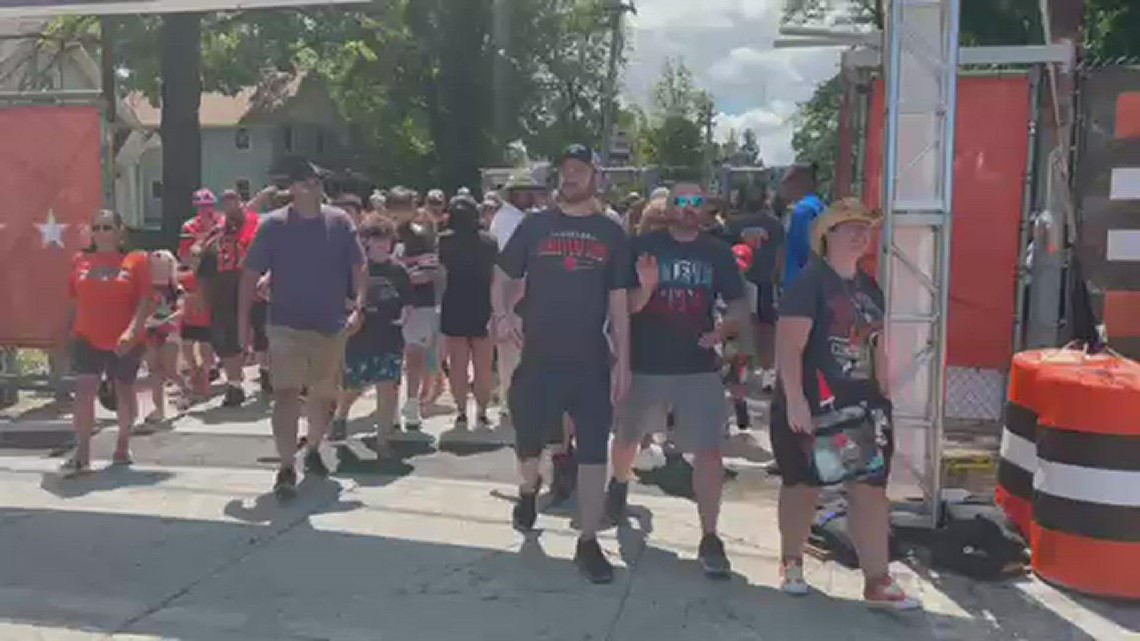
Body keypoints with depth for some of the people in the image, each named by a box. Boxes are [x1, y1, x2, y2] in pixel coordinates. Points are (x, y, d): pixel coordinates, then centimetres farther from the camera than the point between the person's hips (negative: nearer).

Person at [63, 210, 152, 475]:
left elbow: (145, 301, -9)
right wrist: (72, 334, 12)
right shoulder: (81, 261, 6)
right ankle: (82, 455, -11)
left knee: (124, 390, 13)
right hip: (87, 339, 2)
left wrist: (132, 330, -22)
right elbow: (75, 302, 13)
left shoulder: (136, 260, -4)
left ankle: (123, 446, 31)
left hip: (126, 341, -1)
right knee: (83, 390, -12)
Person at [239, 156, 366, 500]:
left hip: (331, 327, 3)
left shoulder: (340, 222, -1)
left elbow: (358, 268, -1)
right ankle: (286, 468, -7)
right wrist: (243, 321, -8)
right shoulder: (273, 225, -6)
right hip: (286, 326, -3)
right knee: (285, 396, -12)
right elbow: (250, 275, -4)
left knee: (324, 396, 16)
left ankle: (312, 449, 40)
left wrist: (358, 307, -15)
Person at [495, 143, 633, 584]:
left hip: (591, 361, 0)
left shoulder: (611, 234, 4)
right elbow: (504, 275, 10)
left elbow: (619, 303, 3)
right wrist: (502, 315, -10)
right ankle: (528, 490, 48)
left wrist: (623, 361, -2)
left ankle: (588, 542, 10)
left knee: (593, 451, 0)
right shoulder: (535, 225, 4)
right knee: (529, 439, 14)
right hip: (537, 357, 1)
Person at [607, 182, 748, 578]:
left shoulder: (718, 253, 3)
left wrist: (724, 328, -19)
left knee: (709, 451, -7)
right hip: (645, 365, 0)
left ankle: (709, 539, 3)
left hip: (699, 368, 0)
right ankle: (620, 484, 52)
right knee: (627, 438, 19)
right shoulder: (643, 246, -3)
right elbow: (623, 306, -5)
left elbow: (740, 308, 3)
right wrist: (644, 289, -27)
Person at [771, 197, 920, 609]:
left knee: (871, 489, 2)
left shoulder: (869, 288, 13)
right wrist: (794, 401, -25)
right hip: (811, 406, -6)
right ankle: (791, 563, 28)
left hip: (861, 404, 6)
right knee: (804, 486, 8)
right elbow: (789, 346, -18)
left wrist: (883, 397, 16)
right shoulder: (810, 281, -11)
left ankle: (877, 582, 8)